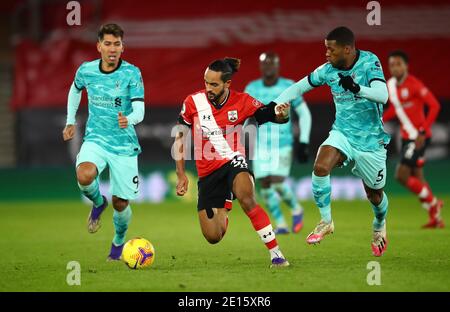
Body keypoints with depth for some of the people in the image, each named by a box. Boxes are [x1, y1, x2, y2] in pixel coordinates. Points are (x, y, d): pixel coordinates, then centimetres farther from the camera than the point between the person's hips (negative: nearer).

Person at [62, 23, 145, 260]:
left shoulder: (132, 73, -12)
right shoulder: (86, 70, -2)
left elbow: (139, 111, -20)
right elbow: (75, 89, 22)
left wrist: (129, 119, -42)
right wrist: (70, 121, 22)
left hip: (124, 144, -1)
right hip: (95, 139, 1)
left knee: (121, 203, 3)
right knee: (85, 176, -31)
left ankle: (119, 242, 35)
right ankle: (98, 203, 5)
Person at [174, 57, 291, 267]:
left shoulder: (242, 102, -7)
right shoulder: (193, 102, -6)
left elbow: (271, 115, -2)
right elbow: (180, 137, 4)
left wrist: (281, 114, -27)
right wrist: (181, 175, 1)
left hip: (233, 161, -2)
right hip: (207, 173, 2)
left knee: (246, 199, -36)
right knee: (213, 237, 0)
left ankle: (276, 254, -30)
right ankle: (224, 207, 39)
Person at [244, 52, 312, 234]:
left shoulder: (289, 87, -5)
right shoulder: (252, 89, 4)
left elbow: (304, 114, 2)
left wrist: (303, 143, -5)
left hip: (283, 145, -4)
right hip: (260, 145, 4)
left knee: (278, 184, -15)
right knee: (265, 185, 0)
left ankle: (296, 209, 14)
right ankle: (281, 224, 16)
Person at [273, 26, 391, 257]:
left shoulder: (370, 62, -17)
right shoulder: (328, 70, -5)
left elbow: (382, 95, -30)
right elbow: (298, 88, 8)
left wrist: (357, 88, -47)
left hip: (371, 139, -3)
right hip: (342, 132, 3)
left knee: (375, 195, 9)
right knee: (321, 167, -27)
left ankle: (380, 226, 44)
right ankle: (326, 221, -9)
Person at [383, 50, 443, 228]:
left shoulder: (414, 85, -16)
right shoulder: (390, 85, 7)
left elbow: (434, 106, -17)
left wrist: (422, 132, -23)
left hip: (419, 137, -8)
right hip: (406, 137, 8)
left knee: (401, 176, -12)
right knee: (416, 177, 10)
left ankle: (432, 203, 7)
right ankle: (435, 217, 20)